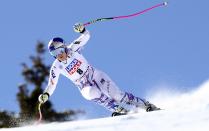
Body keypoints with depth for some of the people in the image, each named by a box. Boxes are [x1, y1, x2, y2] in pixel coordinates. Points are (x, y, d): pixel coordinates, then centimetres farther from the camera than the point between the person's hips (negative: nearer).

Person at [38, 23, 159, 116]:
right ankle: (119, 110, -24)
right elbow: (51, 85, -6)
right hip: (85, 87, 0)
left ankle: (146, 105, -1)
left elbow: (86, 36, -9)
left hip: (96, 75, 0)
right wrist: (45, 95, -25)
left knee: (118, 96, -13)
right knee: (93, 93, -35)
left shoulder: (73, 49, -11)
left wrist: (82, 30, -32)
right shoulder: (56, 68, -9)